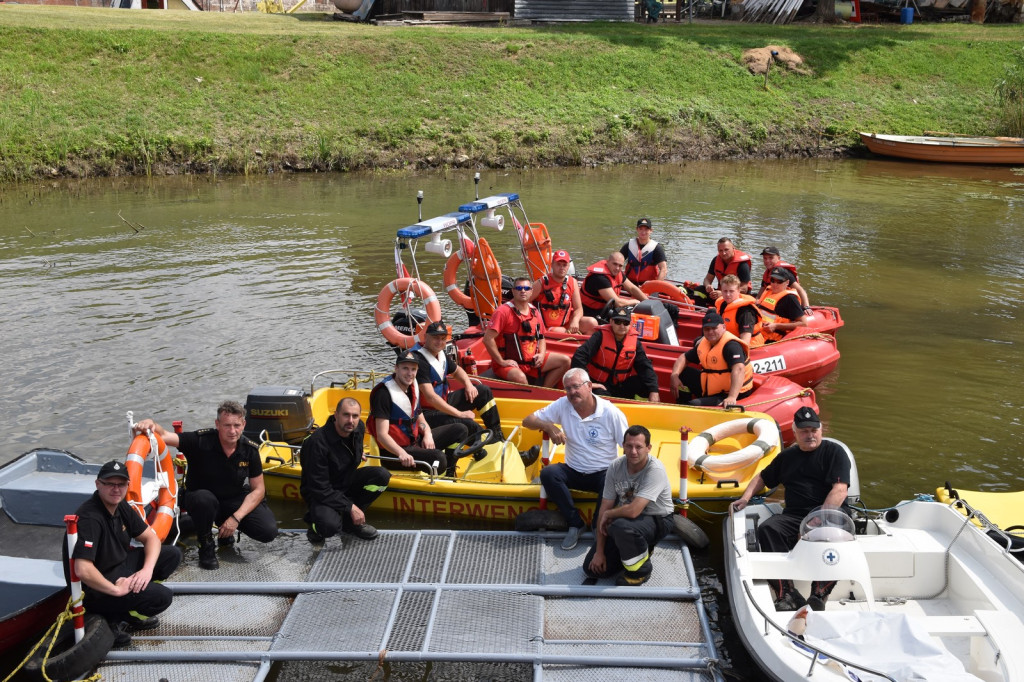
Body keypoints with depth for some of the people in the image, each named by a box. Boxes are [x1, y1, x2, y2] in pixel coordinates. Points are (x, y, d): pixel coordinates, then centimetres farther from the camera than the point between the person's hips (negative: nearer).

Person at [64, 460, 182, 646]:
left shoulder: (121, 507, 2)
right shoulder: (89, 518, -27)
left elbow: (150, 537, 9)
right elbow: (83, 571, -35)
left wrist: (148, 569, -9)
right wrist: (116, 590, -24)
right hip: (95, 587, -10)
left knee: (172, 554, 4)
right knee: (162, 597, -23)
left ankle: (132, 613, 8)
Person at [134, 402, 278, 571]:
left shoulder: (250, 450, -11)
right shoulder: (201, 441, -20)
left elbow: (258, 489, -6)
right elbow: (164, 436, -31)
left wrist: (236, 517, -18)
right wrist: (151, 424, -55)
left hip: (235, 502, 3)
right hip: (201, 498, -3)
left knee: (269, 531, -20)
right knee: (204, 499, -40)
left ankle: (225, 532, 13)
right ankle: (206, 547, -11)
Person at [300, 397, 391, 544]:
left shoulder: (359, 428, -8)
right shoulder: (317, 442, -30)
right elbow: (320, 488, -28)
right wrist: (350, 507, -26)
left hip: (346, 483, 7)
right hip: (320, 494, -7)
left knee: (382, 475, -17)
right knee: (329, 526, -36)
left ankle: (351, 522, -2)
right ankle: (315, 516, 4)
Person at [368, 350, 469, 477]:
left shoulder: (413, 388, 11)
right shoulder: (384, 393, -18)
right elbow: (382, 435, -25)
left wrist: (428, 435, -6)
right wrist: (402, 454, -40)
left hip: (416, 442, 9)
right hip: (393, 454, -9)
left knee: (460, 429, 5)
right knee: (438, 458, -32)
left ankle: (449, 475, 6)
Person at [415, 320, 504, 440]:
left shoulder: (440, 353, 6)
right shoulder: (419, 361, -23)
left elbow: (456, 370, 26)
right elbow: (430, 397, -30)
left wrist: (468, 384, 4)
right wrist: (459, 413, -29)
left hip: (444, 402, 10)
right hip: (428, 413, -10)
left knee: (484, 391, 8)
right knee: (468, 424, -32)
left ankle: (498, 437, 10)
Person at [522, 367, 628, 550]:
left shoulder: (611, 413, -12)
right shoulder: (562, 405, -4)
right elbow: (528, 420, -1)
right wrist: (549, 426, -22)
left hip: (604, 473, -3)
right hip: (574, 472, 3)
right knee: (547, 473, -26)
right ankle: (575, 523, -15)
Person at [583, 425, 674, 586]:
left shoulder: (655, 470, -27)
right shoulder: (616, 467, -9)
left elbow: (633, 511, -34)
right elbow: (605, 507, -6)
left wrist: (608, 514, -14)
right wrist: (599, 551, -6)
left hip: (657, 520, -6)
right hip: (626, 519, 6)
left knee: (620, 526, -39)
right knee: (592, 569, -1)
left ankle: (641, 569, -11)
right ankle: (639, 549, 19)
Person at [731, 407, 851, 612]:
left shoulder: (834, 452, 7)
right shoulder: (787, 456, 24)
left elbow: (840, 490, -7)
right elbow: (762, 477, 38)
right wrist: (745, 498, 19)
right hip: (794, 516, 4)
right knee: (767, 528, -27)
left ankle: (819, 595, -39)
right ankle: (786, 594, -34)